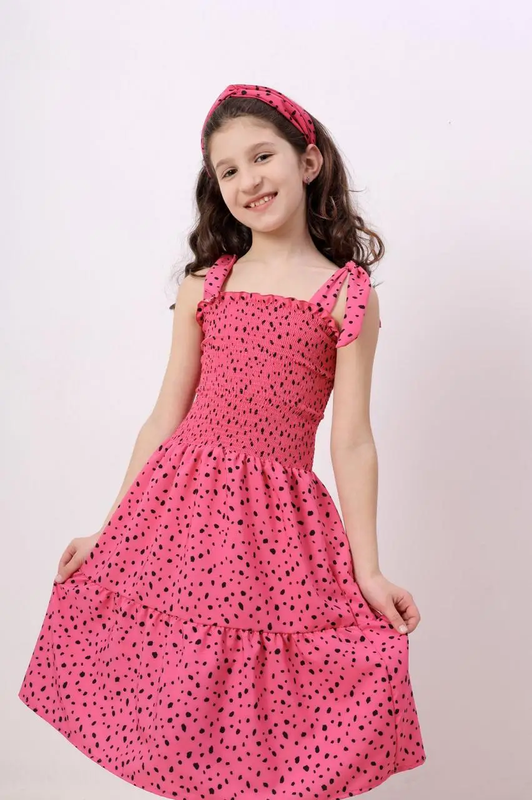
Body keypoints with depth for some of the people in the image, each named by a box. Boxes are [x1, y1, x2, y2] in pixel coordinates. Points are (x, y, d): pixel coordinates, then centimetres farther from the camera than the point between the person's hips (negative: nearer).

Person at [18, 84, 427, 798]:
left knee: (271, 738, 3)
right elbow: (166, 417, 10)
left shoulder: (347, 295, 0)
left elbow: (350, 440, 0)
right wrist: (108, 532, 11)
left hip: (279, 523, -2)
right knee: (181, 723, 10)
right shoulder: (203, 288, 8)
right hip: (183, 504, 3)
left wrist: (368, 570, -2)